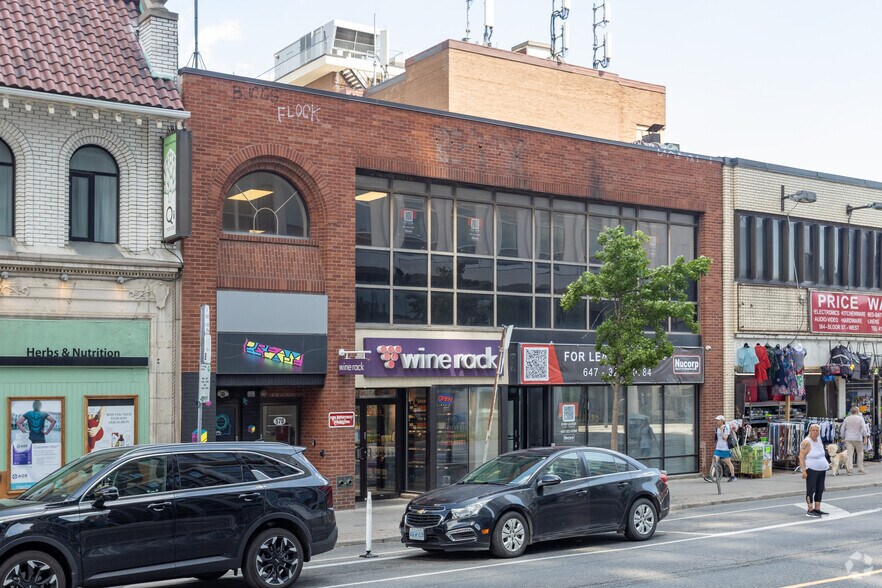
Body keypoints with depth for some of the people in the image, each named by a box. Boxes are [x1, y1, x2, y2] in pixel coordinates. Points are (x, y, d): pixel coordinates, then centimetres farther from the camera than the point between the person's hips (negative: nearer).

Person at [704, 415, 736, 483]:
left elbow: (725, 438, -16)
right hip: (718, 448, 5)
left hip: (725, 448, -5)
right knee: (714, 461, -8)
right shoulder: (717, 428, 10)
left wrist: (721, 431, -20)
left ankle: (732, 476, 20)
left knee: (728, 462, 5)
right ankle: (710, 476, -16)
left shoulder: (726, 428, -9)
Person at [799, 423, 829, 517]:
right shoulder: (806, 442, -13)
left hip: (822, 469, 8)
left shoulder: (819, 440, 10)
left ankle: (817, 509, 15)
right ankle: (810, 510, -3)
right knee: (811, 490, -6)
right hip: (811, 470, -8)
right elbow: (801, 457, -16)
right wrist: (803, 470, -22)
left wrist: (826, 466, 20)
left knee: (820, 490, 9)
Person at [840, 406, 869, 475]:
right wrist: (865, 438, -4)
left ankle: (849, 470, -11)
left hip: (848, 439, 2)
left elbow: (842, 429, 8)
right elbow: (864, 429, -8)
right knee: (860, 453, 12)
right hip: (858, 438, -2)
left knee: (849, 454, -2)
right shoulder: (860, 418, -1)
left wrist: (843, 437, 17)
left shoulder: (847, 419, 7)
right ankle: (860, 469, 13)